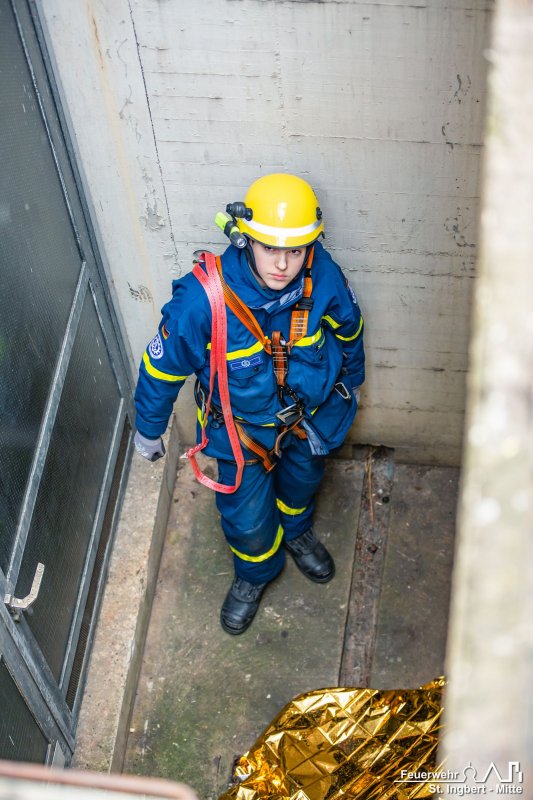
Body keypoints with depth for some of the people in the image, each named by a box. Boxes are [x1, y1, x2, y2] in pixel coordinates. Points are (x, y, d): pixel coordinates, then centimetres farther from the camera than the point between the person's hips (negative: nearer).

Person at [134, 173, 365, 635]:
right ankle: (255, 572, 50)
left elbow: (349, 330, -4)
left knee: (302, 481, 30)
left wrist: (351, 381, 14)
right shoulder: (203, 300, -36)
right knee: (247, 517, 14)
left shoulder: (324, 278, -28)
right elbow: (162, 365, -18)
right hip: (242, 428, -2)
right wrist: (149, 430, -3)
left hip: (311, 414, 3)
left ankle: (296, 532, 66)